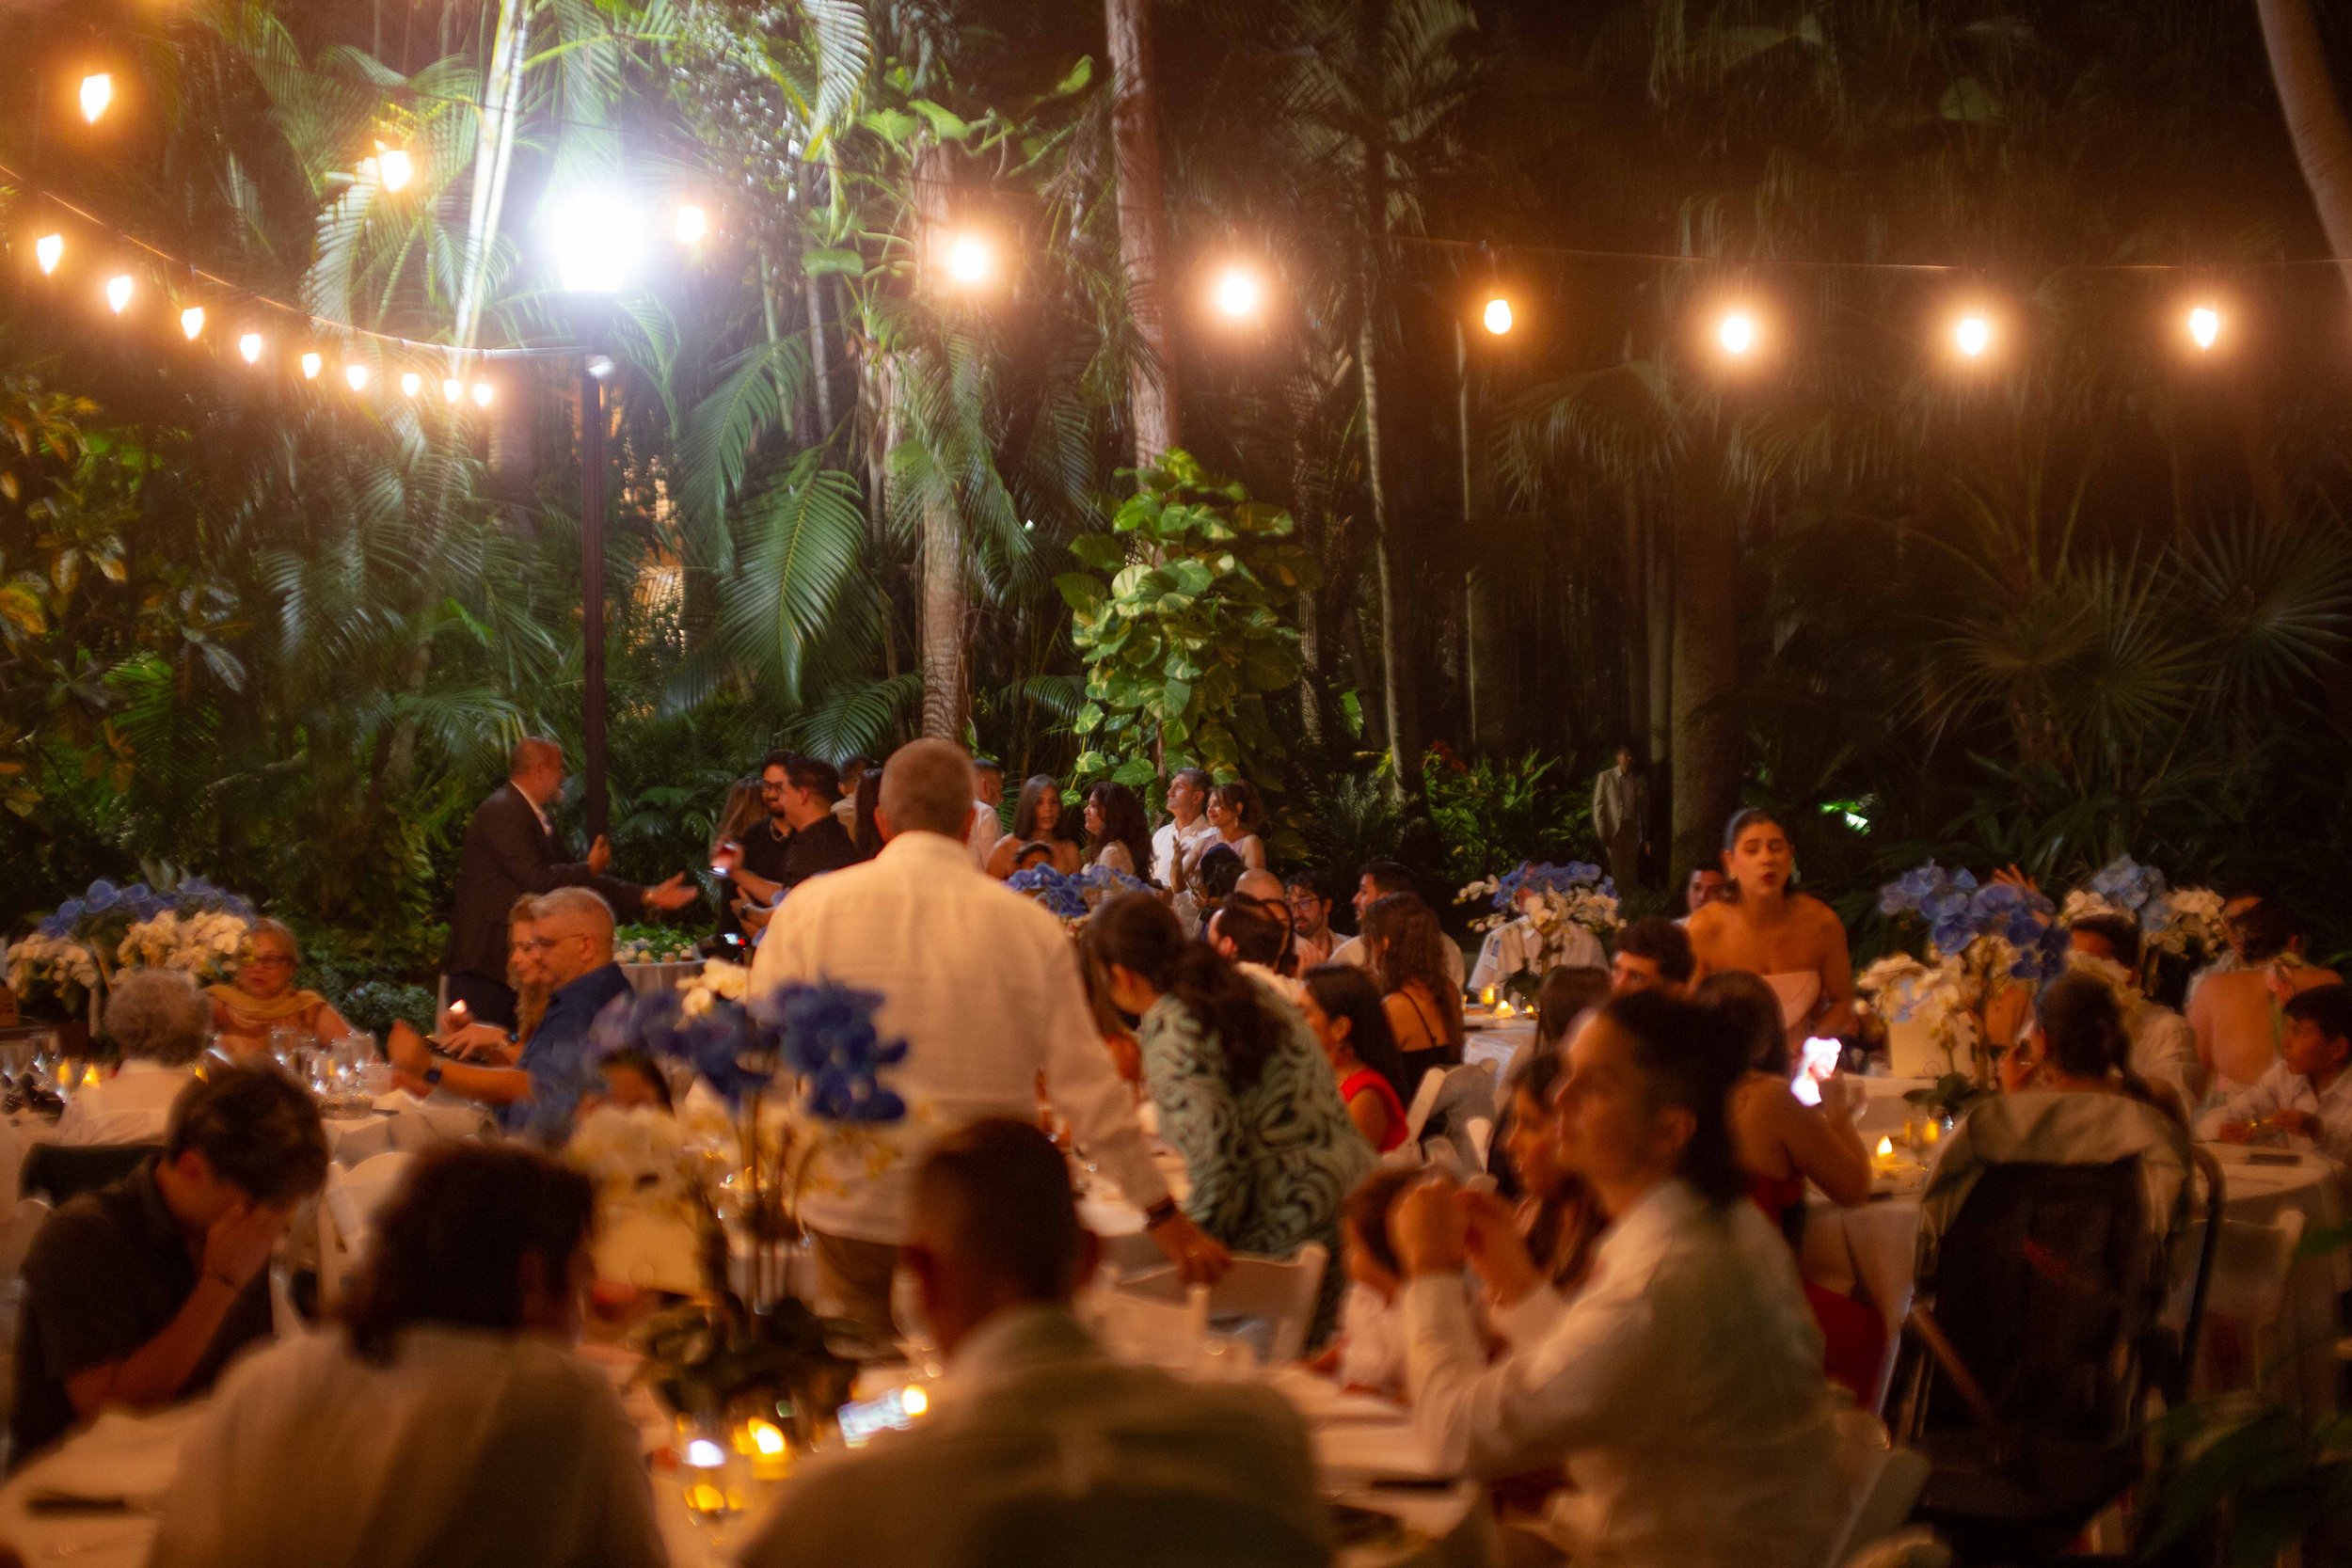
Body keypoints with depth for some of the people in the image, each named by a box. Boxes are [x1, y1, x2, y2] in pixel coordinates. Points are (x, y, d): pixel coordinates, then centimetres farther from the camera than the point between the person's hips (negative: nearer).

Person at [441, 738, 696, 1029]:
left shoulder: (537, 818, 17)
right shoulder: (502, 812, -14)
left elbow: (572, 882, 19)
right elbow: (535, 880, -22)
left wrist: (647, 897, 16)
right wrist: (590, 868, -6)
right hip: (485, 962, -10)